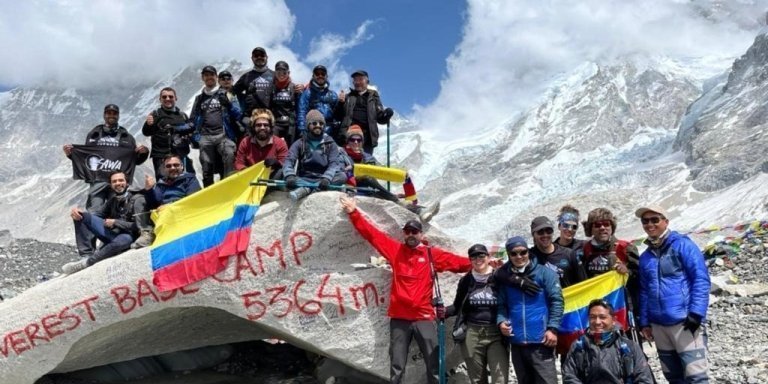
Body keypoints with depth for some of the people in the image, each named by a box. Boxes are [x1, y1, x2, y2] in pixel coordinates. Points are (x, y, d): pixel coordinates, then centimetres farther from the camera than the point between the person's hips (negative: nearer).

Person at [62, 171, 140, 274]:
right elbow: (99, 214, 11)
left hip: (126, 236, -7)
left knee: (123, 240, -45)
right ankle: (86, 256, -19)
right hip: (111, 233, 7)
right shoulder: (113, 200, 15)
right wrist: (78, 211, -7)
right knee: (80, 215, -6)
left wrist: (115, 222, -16)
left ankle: (86, 262, -30)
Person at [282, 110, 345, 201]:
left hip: (322, 179, 0)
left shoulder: (330, 144, 7)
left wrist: (326, 178, -31)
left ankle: (305, 189, -38)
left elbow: (334, 163, -8)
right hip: (304, 179, 0)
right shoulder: (300, 143, 7)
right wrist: (289, 176, -33)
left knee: (342, 176, -30)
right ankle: (307, 189, -44)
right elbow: (289, 160, -9)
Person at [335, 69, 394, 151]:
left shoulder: (373, 97, 16)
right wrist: (341, 103, -5)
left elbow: (380, 118, 10)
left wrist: (386, 115, -13)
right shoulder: (348, 97, 18)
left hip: (367, 136, 0)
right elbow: (338, 117, 12)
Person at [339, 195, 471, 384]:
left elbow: (458, 262, 2)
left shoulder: (433, 254, 5)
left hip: (424, 318, 0)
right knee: (397, 366, 8)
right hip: (399, 318, 0)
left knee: (434, 365, 5)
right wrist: (354, 213, 1)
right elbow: (371, 233, 5)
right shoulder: (395, 250, 6)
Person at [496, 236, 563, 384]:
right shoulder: (505, 278, 11)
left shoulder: (544, 273, -1)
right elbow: (501, 305, 12)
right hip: (516, 342, 5)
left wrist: (553, 328, -14)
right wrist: (501, 321, -8)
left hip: (541, 341, -5)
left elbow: (556, 301, -6)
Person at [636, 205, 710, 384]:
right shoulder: (645, 257, 15)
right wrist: (644, 321, 13)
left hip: (685, 322, -6)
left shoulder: (683, 245, -3)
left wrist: (696, 313, -16)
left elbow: (701, 280, -9)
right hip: (658, 325, 7)